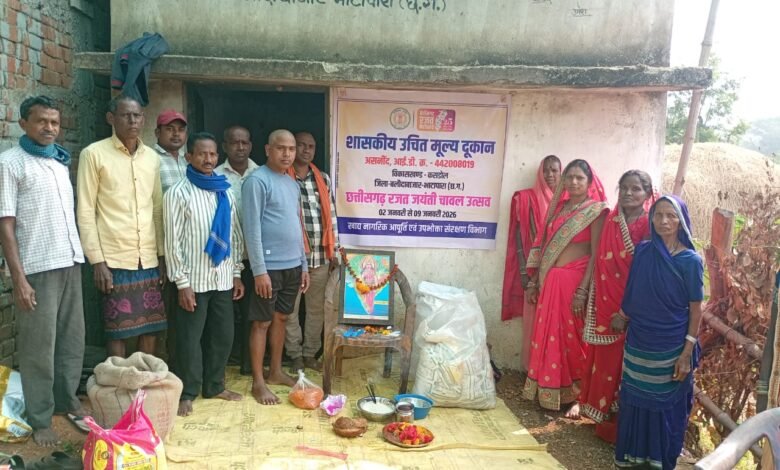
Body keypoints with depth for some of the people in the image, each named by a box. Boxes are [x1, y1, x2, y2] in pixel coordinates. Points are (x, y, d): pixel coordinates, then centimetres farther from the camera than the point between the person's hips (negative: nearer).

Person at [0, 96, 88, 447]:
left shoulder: (61, 161, 14)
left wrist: (78, 255, 11)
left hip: (70, 263, 6)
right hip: (37, 268, -6)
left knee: (73, 339, 12)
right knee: (39, 346, 1)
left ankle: (68, 400, 28)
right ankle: (40, 419, 13)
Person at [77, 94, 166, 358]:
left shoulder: (152, 158, 11)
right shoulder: (94, 154, -3)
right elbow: (85, 211, -5)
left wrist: (162, 255, 8)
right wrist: (97, 261, -11)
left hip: (149, 259, 4)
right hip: (114, 259, -4)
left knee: (150, 328, 9)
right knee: (118, 331, 2)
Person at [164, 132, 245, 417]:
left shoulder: (225, 192, 8)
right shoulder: (179, 193, -8)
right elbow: (173, 241, -10)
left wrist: (237, 273, 8)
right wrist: (182, 283, -13)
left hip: (223, 278, 5)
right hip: (194, 279, -5)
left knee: (222, 335, 12)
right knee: (190, 338, 5)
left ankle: (215, 386, 27)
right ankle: (187, 393, 18)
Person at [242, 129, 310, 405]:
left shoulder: (292, 184, 13)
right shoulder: (257, 181, -11)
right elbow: (252, 229, -16)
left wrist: (304, 264, 16)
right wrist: (259, 270, -19)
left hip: (293, 265, 7)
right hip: (270, 266, -7)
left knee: (281, 318, 15)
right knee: (262, 322, 1)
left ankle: (276, 372, 27)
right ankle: (258, 382, 10)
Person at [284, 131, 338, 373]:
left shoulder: (323, 179, 10)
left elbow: (331, 215, 11)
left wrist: (333, 250, 8)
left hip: (320, 255, 4)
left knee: (316, 308, 13)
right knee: (290, 309, 6)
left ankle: (310, 354, 26)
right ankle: (296, 355, 21)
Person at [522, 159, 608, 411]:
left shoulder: (596, 210, -6)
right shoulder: (559, 206, 12)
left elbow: (596, 254, -11)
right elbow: (545, 245, 12)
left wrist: (583, 290, -18)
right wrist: (534, 281, 11)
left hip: (574, 279, -6)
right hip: (549, 279, 6)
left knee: (569, 336, 4)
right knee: (547, 335, 11)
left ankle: (570, 391, 20)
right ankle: (546, 389, 25)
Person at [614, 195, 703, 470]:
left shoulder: (691, 261, -11)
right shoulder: (643, 251, -1)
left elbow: (695, 310, -10)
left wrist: (687, 352, -13)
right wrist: (621, 318, 16)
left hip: (671, 348, -3)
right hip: (638, 342, 4)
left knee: (667, 404, 11)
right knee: (634, 400, 13)